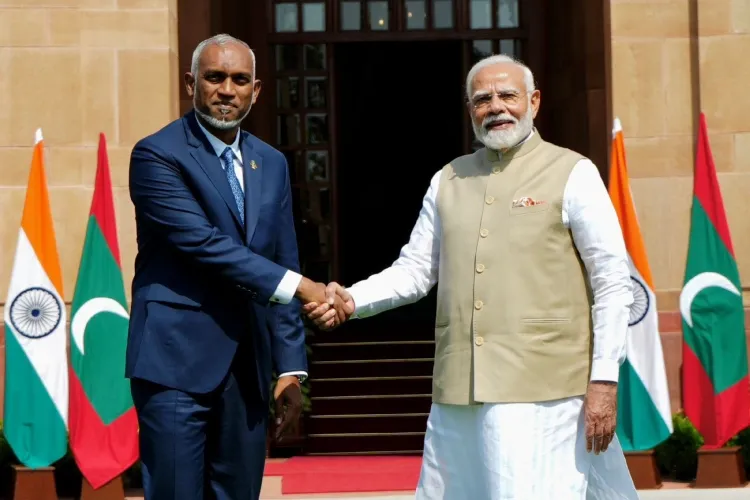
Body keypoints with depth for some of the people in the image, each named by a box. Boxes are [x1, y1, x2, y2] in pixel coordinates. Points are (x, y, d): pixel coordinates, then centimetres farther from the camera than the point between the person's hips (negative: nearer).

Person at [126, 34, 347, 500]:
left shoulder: (272, 163, 13)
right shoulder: (157, 155, -6)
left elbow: (283, 265, 13)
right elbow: (203, 243, -17)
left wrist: (291, 367, 9)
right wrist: (300, 286, -19)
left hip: (248, 367, 6)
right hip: (177, 359, -6)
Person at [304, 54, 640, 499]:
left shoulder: (573, 174, 1)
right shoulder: (449, 180, 15)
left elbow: (613, 283, -2)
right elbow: (415, 270, 14)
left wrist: (604, 380, -8)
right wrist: (352, 300, -4)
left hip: (541, 390, -4)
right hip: (458, 392, 5)